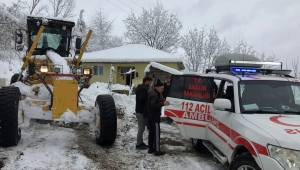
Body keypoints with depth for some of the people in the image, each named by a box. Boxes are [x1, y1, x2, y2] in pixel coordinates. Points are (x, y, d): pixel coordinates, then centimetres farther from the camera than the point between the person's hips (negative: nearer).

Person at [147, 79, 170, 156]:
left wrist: (162, 102, 9)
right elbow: (153, 105, -28)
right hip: (154, 117, -11)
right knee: (156, 133, -6)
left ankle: (151, 149, 21)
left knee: (151, 132, 14)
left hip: (151, 117, 11)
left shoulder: (152, 93, 13)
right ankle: (157, 150, -3)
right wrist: (163, 104, -28)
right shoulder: (155, 95, -19)